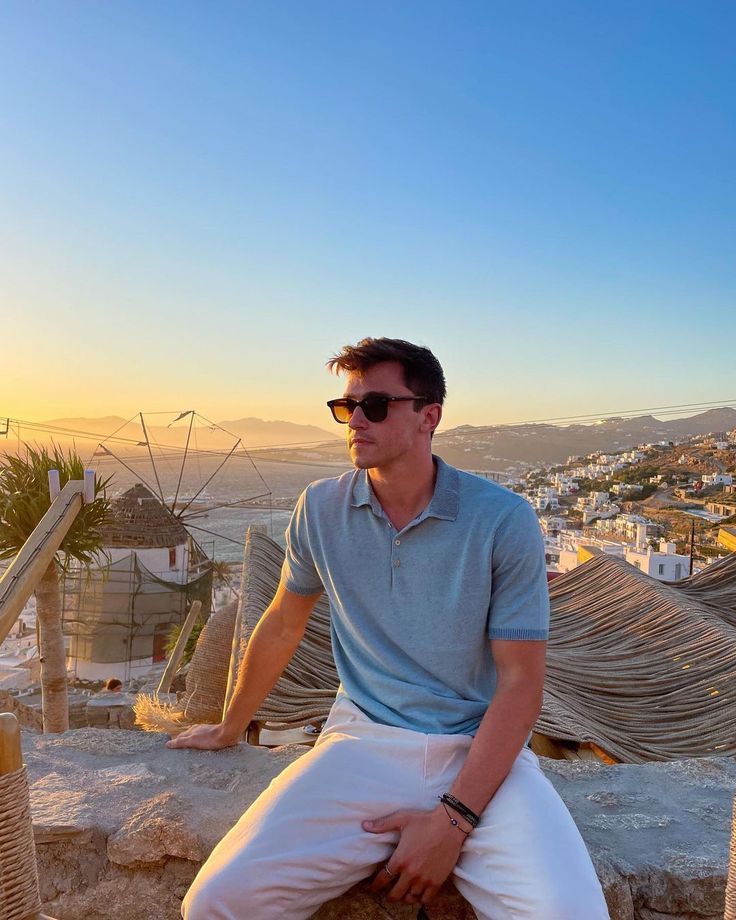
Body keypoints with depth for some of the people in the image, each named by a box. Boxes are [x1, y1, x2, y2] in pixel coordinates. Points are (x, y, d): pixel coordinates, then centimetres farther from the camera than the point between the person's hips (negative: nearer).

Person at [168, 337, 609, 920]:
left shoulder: (505, 521, -8)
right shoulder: (321, 509, 1)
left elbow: (521, 681, -8)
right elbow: (282, 626, 15)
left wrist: (454, 819, -15)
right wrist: (230, 729, 26)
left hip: (480, 749, -1)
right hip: (364, 741, 2)